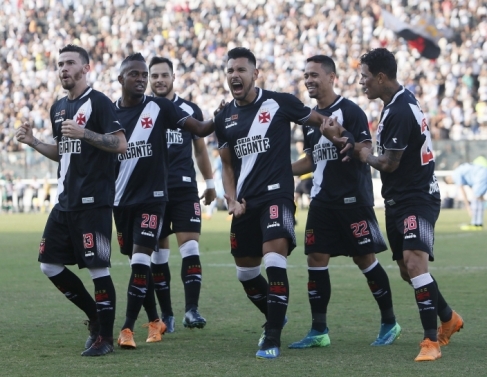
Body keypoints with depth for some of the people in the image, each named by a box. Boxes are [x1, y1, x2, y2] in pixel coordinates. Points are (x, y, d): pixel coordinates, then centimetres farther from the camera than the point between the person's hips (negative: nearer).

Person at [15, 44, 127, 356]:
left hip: (93, 201, -9)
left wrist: (83, 133, -25)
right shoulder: (59, 107, 16)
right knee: (50, 264, 8)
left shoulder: (98, 102, -8)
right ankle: (95, 316, 22)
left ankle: (105, 337, 3)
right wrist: (34, 143, 12)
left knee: (98, 268, -7)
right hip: (66, 201, 9)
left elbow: (121, 144, -16)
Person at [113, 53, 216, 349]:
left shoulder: (159, 108, -4)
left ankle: (128, 328, -11)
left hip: (152, 197, -3)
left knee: (141, 261, -13)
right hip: (121, 200, 3)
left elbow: (200, 130, -7)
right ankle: (155, 320, 27)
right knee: (138, 263, 11)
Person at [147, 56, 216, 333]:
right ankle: (166, 314, 10)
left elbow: (200, 148, 18)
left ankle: (192, 309, -13)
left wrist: (210, 183, 19)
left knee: (190, 248, -12)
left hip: (185, 189, 0)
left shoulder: (190, 110, 8)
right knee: (157, 255, 4)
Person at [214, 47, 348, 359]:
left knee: (274, 257, -22)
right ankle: (275, 317, 38)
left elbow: (317, 119, 6)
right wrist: (232, 199, 3)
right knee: (245, 269, 13)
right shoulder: (224, 118, 11)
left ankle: (273, 338, -18)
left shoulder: (279, 103, -4)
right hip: (245, 201, 6)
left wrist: (330, 129, -17)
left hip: (276, 194, -6)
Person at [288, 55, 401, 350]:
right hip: (322, 200, 7)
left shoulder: (350, 111, -10)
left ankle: (390, 323, 13)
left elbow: (366, 152, -16)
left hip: (352, 199, -7)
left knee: (365, 258, -1)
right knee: (316, 259, 1)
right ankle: (319, 331, 6)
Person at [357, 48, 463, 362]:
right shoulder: (400, 102, 10)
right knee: (408, 270, 16)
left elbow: (389, 163, -19)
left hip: (417, 198, -11)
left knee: (414, 262, -24)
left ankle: (432, 340, -23)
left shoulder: (399, 112, -21)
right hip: (398, 200, 11)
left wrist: (365, 156, 0)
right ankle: (448, 319, 36)